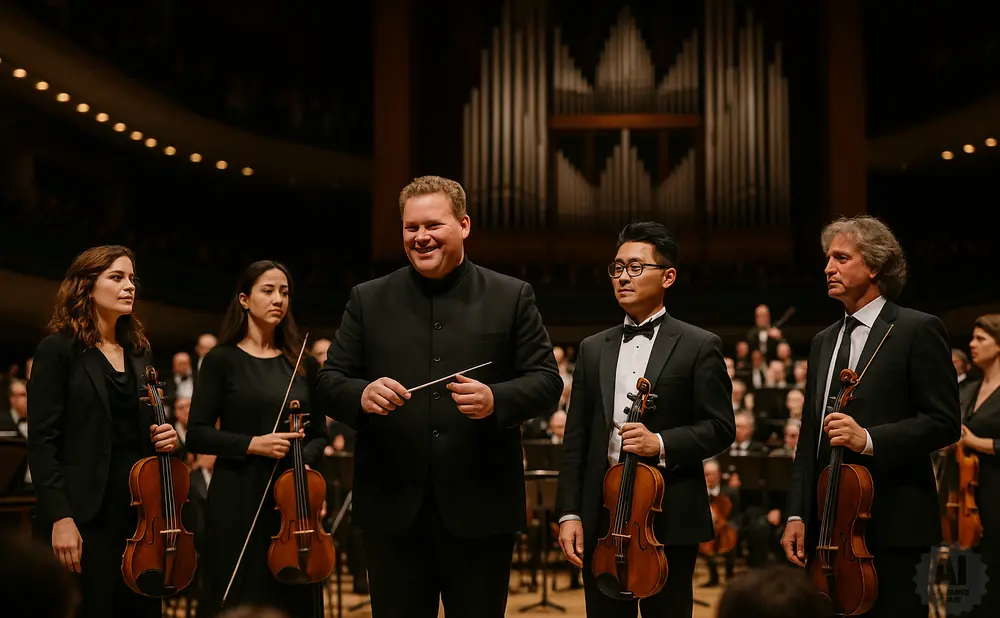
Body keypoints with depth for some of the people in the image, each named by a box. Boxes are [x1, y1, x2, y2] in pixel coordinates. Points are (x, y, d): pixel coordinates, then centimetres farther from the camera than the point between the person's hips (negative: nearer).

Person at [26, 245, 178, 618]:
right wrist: (60, 517, -18)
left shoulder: (140, 353, 15)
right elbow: (42, 442, -10)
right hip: (86, 515, -6)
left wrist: (164, 438, 1)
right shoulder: (58, 350, -3)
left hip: (141, 509, 6)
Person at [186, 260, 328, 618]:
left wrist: (304, 460, -8)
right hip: (237, 501, -3)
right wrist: (252, 444, -17)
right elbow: (197, 435, -5)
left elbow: (318, 436, 12)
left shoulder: (303, 365, 10)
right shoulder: (222, 360, -1)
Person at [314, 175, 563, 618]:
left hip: (482, 508, -1)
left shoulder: (512, 297, 5)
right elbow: (328, 384, 7)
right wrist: (361, 395, -16)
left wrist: (496, 399, -19)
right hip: (392, 509, 1)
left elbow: (547, 382, 1)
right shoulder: (368, 300, 9)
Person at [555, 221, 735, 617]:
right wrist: (569, 512, 1)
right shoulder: (593, 349, 13)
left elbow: (721, 428, -3)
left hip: (670, 520, -3)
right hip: (602, 516, 4)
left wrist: (662, 443, -18)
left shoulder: (699, 346, 2)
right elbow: (576, 438, 9)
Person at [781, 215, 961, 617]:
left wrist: (870, 439, -21)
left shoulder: (918, 330, -3)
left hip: (894, 527, -6)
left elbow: (944, 422, -10)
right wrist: (797, 514, 7)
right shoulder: (824, 342, 18)